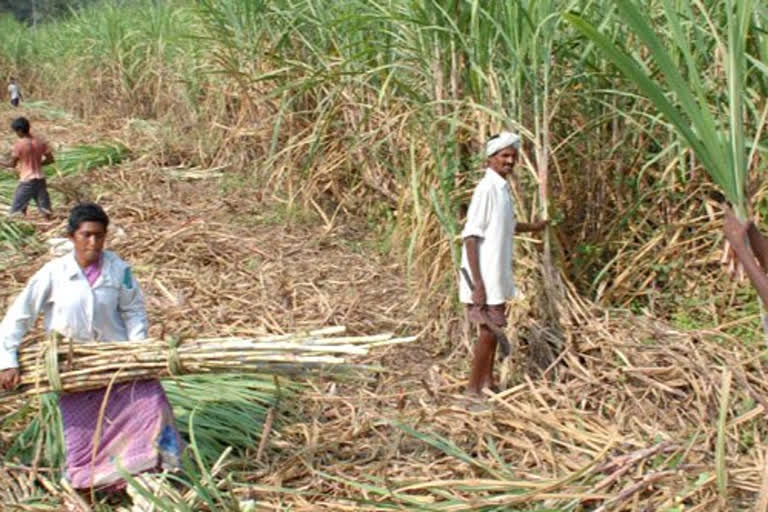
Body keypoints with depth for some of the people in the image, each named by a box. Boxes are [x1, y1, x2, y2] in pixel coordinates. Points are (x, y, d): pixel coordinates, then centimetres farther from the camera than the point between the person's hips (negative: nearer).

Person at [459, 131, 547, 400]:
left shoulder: (503, 188, 8)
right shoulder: (486, 189, -18)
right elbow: (470, 237, -22)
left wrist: (533, 227, 46)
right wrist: (477, 283, -26)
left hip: (498, 277, 9)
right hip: (485, 279, -9)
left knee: (493, 328, 16)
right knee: (488, 330, -4)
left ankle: (488, 383, 28)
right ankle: (473, 389, 6)